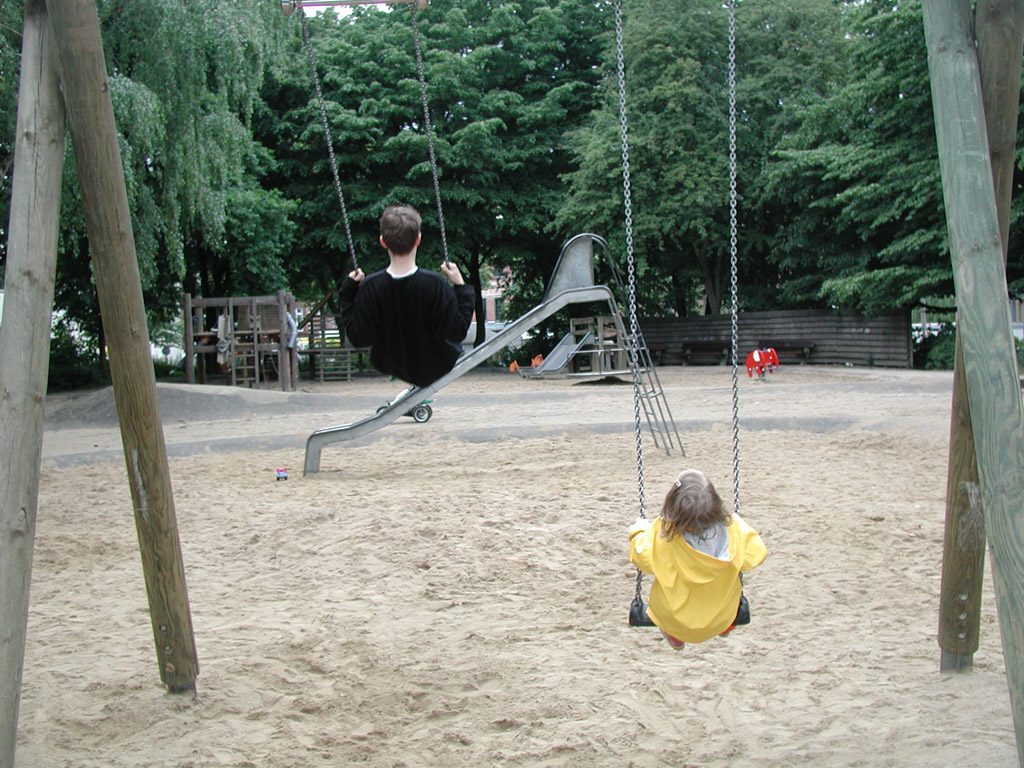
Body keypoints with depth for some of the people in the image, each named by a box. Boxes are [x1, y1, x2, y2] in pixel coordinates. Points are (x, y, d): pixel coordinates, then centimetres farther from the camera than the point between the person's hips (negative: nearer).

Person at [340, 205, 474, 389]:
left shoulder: (370, 286, -25)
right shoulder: (434, 284, -30)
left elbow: (359, 338, -16)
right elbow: (457, 332, -22)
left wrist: (349, 291, -10)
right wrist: (461, 286, -15)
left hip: (392, 366, 2)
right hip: (436, 367, -2)